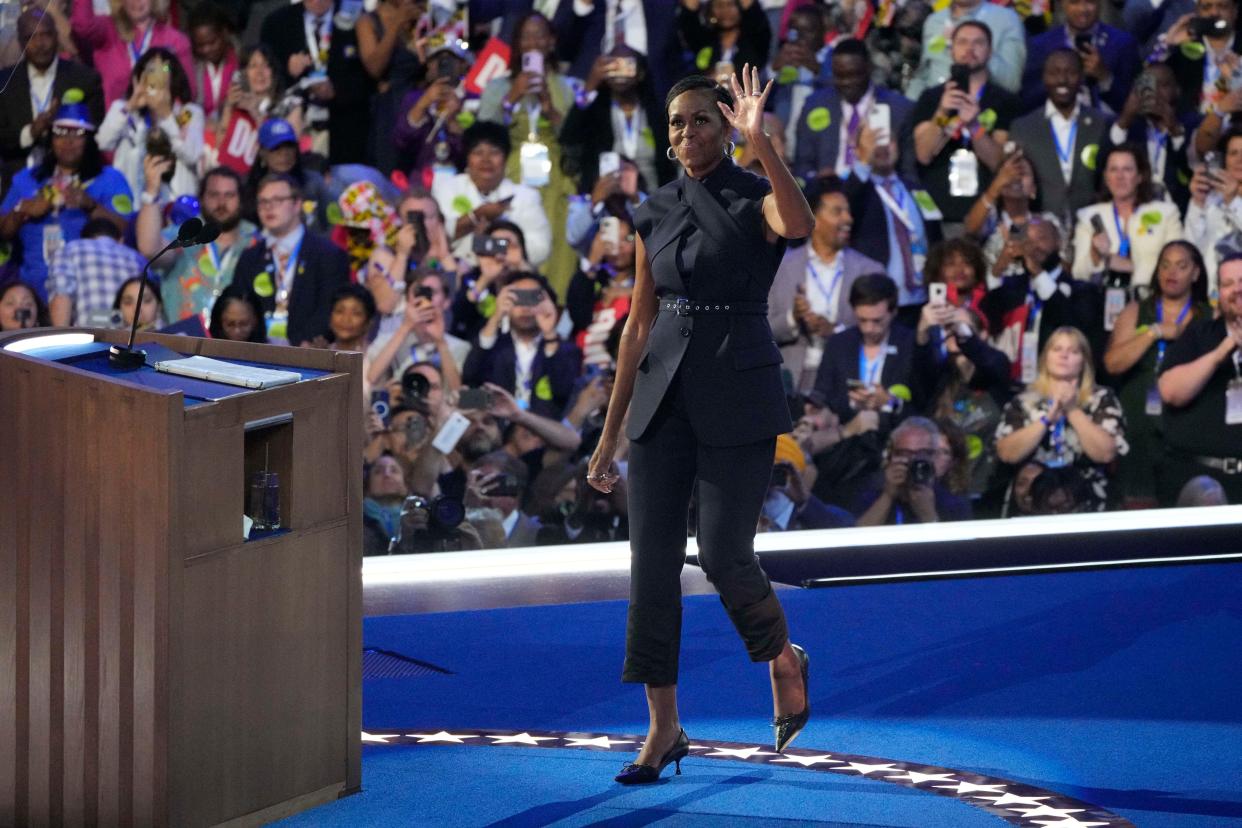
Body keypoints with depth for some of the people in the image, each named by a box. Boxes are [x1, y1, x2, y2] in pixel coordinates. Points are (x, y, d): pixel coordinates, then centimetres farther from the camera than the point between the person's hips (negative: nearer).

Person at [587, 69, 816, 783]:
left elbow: (799, 225, -32)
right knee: (652, 559, -1)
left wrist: (760, 139, -39)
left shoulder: (755, 199, -5)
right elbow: (639, 326, 13)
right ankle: (664, 728, 6)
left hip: (738, 396, -5)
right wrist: (611, 434, 13)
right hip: (664, 397, 5)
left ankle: (784, 659, 22)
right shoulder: (655, 214, 9)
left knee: (724, 554, -9)